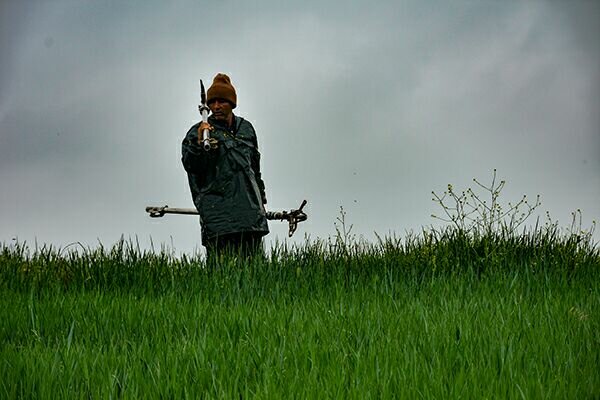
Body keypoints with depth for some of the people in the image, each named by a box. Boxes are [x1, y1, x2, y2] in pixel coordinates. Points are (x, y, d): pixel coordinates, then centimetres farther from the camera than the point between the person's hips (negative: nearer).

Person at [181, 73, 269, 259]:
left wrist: (261, 199, 30)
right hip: (218, 213, -5)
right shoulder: (197, 132, 1)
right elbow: (190, 165, -11)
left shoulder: (246, 128, 17)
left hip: (250, 210, 5)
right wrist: (200, 144, -29)